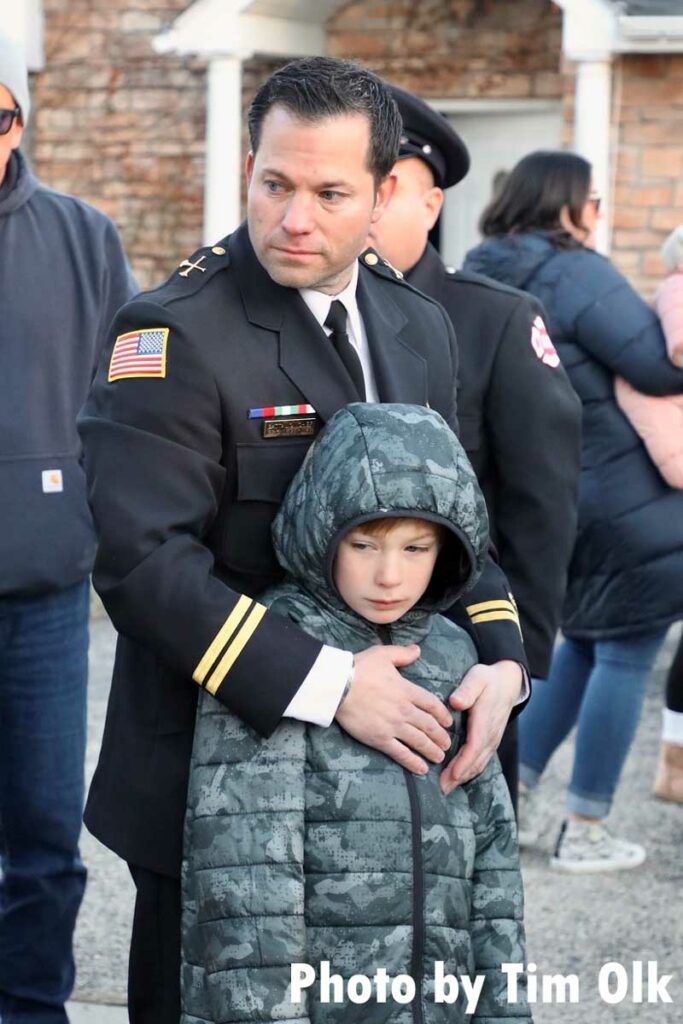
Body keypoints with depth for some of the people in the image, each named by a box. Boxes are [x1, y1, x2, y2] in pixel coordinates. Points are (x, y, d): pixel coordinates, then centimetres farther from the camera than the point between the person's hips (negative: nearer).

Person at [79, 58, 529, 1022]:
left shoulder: (423, 329, 8)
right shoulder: (174, 331, -15)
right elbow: (144, 560, -23)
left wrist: (499, 659, -5)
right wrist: (331, 686, -26)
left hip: (390, 753, 6)